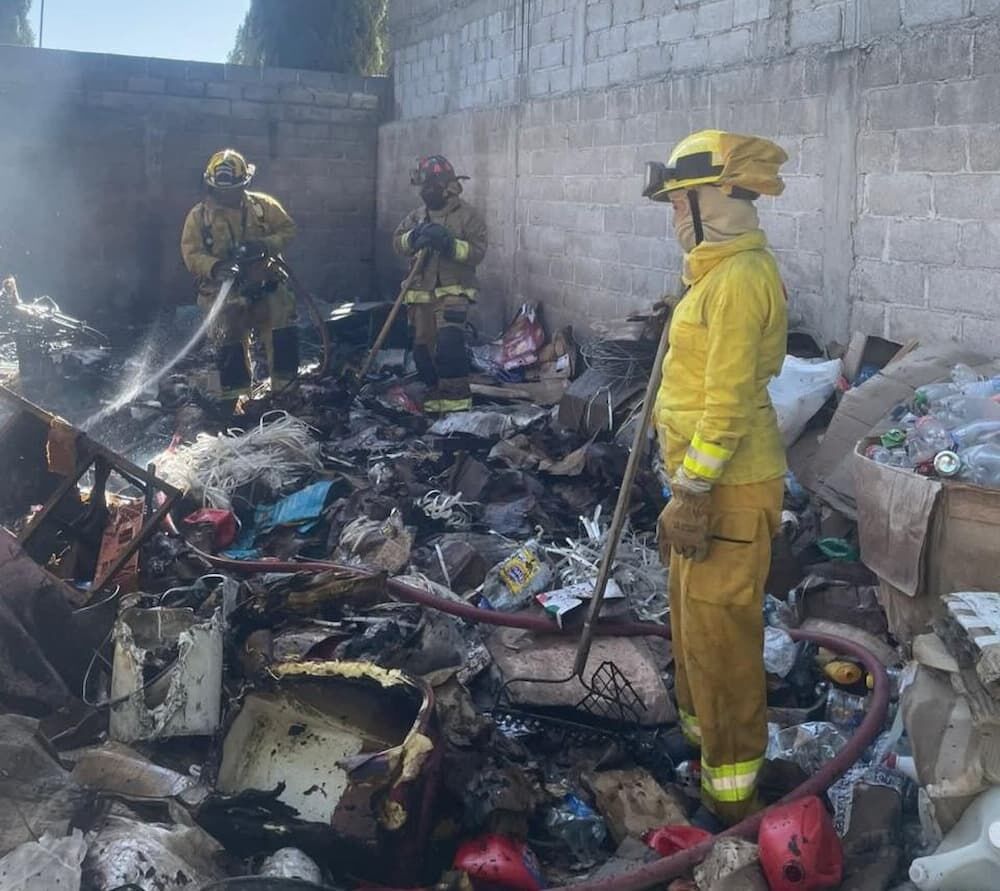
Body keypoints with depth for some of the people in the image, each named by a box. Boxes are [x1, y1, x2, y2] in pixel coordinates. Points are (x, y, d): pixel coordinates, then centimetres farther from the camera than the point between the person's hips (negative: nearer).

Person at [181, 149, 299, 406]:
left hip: (266, 285, 1)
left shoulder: (263, 205, 3)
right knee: (229, 346, -2)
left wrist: (267, 245, -15)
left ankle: (287, 388, 6)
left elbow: (288, 229, 5)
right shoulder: (199, 216, -1)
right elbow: (191, 253, -6)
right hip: (224, 292, -1)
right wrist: (215, 267, -27)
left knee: (284, 334, -7)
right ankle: (233, 400, 9)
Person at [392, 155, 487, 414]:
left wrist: (449, 243, -23)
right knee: (423, 348, 9)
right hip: (420, 293, 6)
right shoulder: (417, 216, 14)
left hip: (453, 292, -6)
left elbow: (477, 252, -10)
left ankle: (457, 400, -16)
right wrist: (415, 236, -14)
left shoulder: (468, 216, -3)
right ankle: (435, 397, 23)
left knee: (449, 343, -22)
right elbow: (398, 243, 6)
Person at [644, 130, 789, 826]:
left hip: (729, 485, -10)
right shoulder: (723, 270, 12)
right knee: (694, 615, 22)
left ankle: (732, 789, 12)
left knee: (719, 629, -1)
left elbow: (729, 401, -24)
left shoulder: (740, 278, -20)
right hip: (707, 476, 10)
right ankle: (699, 730, 40)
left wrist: (692, 493, -22)